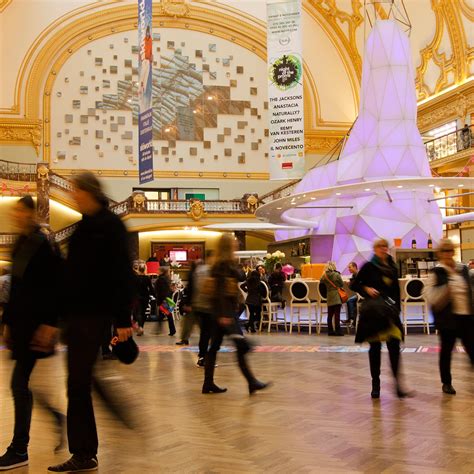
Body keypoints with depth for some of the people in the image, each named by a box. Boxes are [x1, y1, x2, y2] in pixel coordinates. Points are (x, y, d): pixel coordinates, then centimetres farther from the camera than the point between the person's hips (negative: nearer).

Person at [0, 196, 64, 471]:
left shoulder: (44, 246, -11)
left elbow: (56, 288, -14)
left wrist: (50, 324, -18)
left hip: (36, 324, -8)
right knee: (23, 383, 11)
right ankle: (57, 417, 29)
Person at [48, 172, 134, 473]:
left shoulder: (111, 225, -9)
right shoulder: (84, 226, 15)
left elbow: (123, 273, -14)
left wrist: (123, 319, -18)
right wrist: (60, 314, 16)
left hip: (96, 313, -8)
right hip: (78, 312, 8)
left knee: (80, 384, -6)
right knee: (79, 384, 9)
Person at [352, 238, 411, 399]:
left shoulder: (392, 268, 11)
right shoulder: (369, 266, -1)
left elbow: (396, 290, 16)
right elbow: (355, 284, 4)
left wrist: (397, 309, 10)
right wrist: (366, 289, -14)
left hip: (389, 310, 3)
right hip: (373, 311, -3)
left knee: (394, 346, -5)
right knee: (375, 347, 3)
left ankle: (398, 385, -2)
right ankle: (375, 385, 12)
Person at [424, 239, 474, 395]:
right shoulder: (436, 273, -4)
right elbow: (431, 298, -9)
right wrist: (445, 291, -25)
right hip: (448, 318, -3)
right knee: (446, 350, 8)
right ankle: (446, 383, 23)